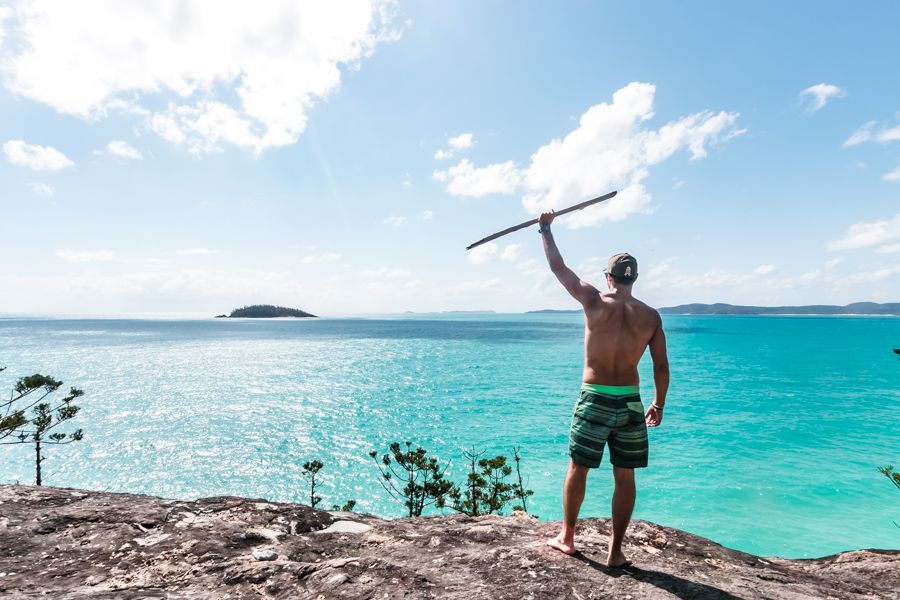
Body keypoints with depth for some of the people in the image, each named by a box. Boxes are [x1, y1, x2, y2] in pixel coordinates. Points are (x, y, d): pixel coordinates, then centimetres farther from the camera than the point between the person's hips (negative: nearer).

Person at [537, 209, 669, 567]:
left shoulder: (595, 302, -9)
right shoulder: (651, 316, 0)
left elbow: (558, 267, -1)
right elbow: (661, 368, 3)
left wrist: (546, 229, 11)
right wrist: (659, 405, 17)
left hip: (594, 399, -2)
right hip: (630, 403, 3)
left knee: (577, 469, 14)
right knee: (625, 477, 13)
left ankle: (567, 538, 29)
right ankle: (616, 552, 22)